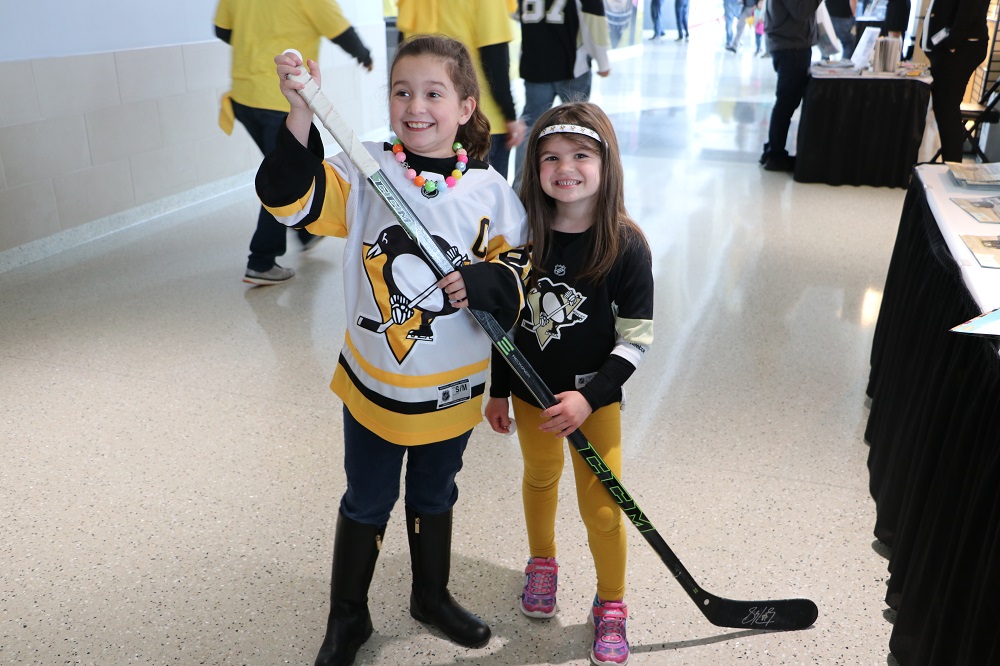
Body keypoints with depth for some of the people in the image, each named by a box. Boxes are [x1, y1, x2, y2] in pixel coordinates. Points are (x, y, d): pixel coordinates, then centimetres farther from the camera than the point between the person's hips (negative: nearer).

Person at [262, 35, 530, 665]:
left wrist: (484, 282, -23)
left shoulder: (489, 188, -7)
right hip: (375, 383, -1)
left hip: (453, 389, 2)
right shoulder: (365, 171, -12)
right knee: (366, 505, 17)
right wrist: (302, 115, -34)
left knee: (434, 497, 24)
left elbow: (520, 261, -2)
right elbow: (292, 197, -22)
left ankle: (433, 596, 49)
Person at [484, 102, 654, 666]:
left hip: (595, 396, -2)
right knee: (540, 478, 23)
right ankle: (542, 562, 50)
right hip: (531, 391, 3)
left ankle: (611, 602, 30)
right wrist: (498, 390, 4)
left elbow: (636, 339, -13)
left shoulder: (626, 246, -16)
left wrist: (589, 396, -22)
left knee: (602, 505, 5)